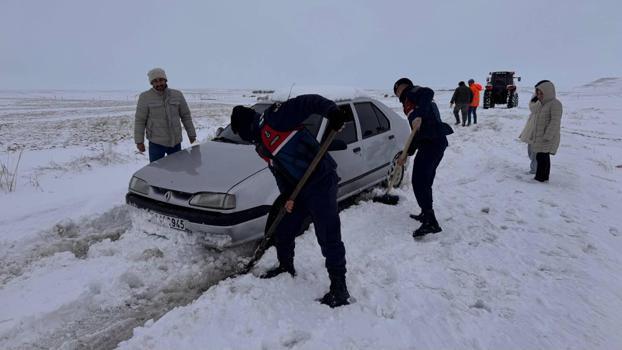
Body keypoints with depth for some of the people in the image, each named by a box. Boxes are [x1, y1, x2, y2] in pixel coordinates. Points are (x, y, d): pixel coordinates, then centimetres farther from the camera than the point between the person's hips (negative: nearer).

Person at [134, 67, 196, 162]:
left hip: (176, 141, 3)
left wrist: (191, 134, 10)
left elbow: (186, 116, 9)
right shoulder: (145, 97, -5)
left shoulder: (177, 95, 3)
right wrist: (139, 141, -6)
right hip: (156, 143, -3)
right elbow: (140, 120, -3)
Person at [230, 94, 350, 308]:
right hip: (298, 189, 10)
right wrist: (287, 196, 3)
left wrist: (331, 110, -36)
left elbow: (308, 103, -19)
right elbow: (278, 170, 15)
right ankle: (286, 268, 41)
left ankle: (339, 288, 7)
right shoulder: (261, 145, 16)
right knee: (282, 231, 18)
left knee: (329, 238, -6)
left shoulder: (273, 118, -12)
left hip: (321, 182, -9)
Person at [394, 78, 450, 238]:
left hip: (431, 143, -10)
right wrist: (406, 155, 31)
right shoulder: (412, 105, 30)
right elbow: (417, 134, 30)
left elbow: (429, 92, -21)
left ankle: (431, 222, -11)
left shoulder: (411, 92, 4)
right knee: (424, 181, 19)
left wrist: (419, 116, -33)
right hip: (436, 142, 10)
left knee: (419, 182, -10)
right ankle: (426, 214, 32)